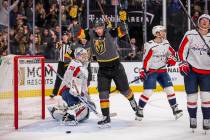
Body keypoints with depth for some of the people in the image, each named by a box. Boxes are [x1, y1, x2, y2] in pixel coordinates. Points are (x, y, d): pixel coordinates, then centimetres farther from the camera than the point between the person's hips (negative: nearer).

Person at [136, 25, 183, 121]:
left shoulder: (166, 43, 3)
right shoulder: (150, 45, -18)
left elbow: (172, 52, 18)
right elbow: (145, 59, -18)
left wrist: (172, 58, -3)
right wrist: (143, 71, -23)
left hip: (162, 70, 6)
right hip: (151, 71, -6)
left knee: (169, 89, 2)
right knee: (148, 91, -11)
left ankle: (175, 109, 13)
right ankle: (139, 110, 4)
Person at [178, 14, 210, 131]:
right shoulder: (190, 35, -1)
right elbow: (182, 50, 1)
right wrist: (183, 63, -7)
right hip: (191, 70, -1)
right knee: (192, 95, 3)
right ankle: (193, 119, 19)